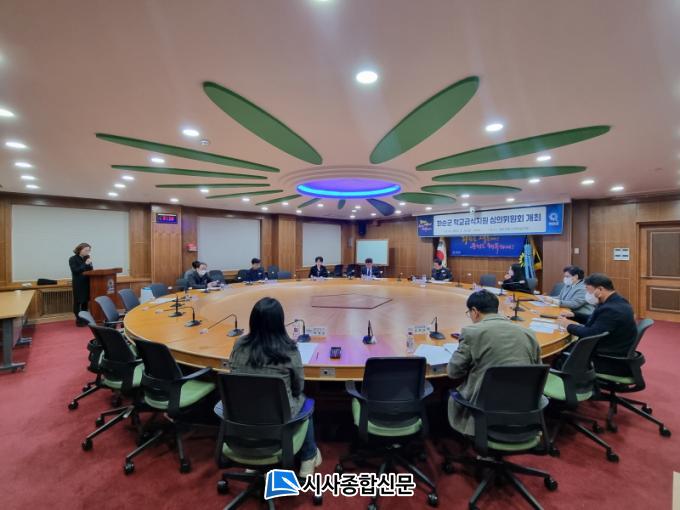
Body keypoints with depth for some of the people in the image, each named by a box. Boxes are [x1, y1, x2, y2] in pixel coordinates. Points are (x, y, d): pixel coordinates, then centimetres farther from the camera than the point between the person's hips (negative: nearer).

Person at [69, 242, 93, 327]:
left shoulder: (87, 258, 8)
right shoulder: (73, 259, -5)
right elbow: (75, 270, -15)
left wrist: (89, 264, -10)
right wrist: (85, 264, -19)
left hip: (87, 282, 4)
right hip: (78, 284, -4)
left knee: (85, 301, 10)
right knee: (78, 302, 0)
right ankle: (78, 320, 7)